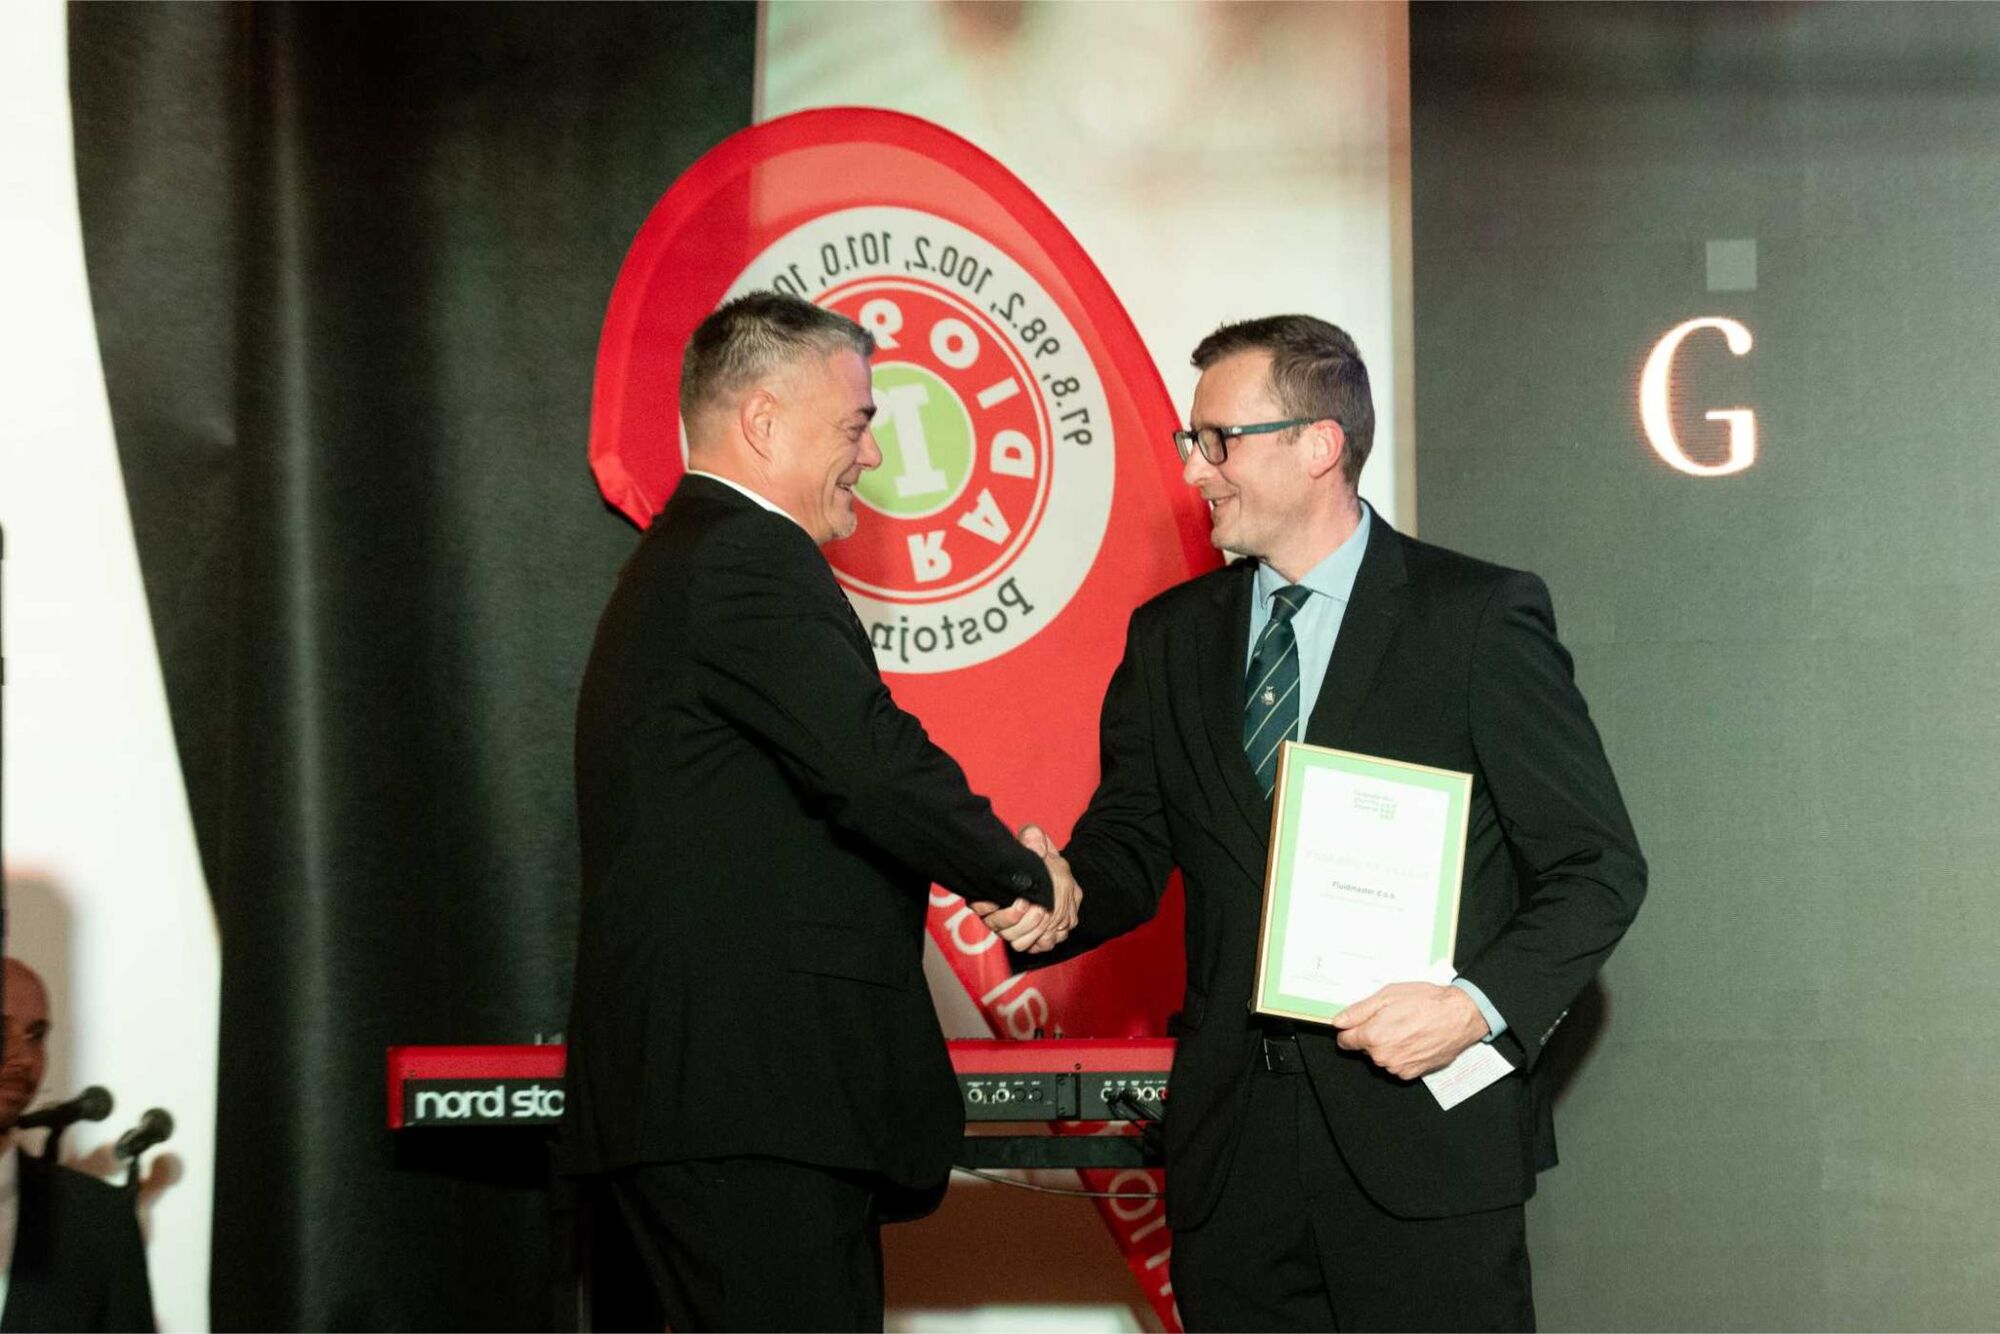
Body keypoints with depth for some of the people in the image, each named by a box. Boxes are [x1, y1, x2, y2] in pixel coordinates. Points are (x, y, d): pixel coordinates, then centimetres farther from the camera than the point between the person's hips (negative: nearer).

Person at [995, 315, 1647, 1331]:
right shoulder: (1169, 638, 12)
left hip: (1423, 1142, -4)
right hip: (1232, 1148, 4)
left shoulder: (1480, 618, -3)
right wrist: (1064, 894, -11)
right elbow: (1131, 845, 12)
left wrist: (1479, 1007, -17)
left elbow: (1596, 866, -3)